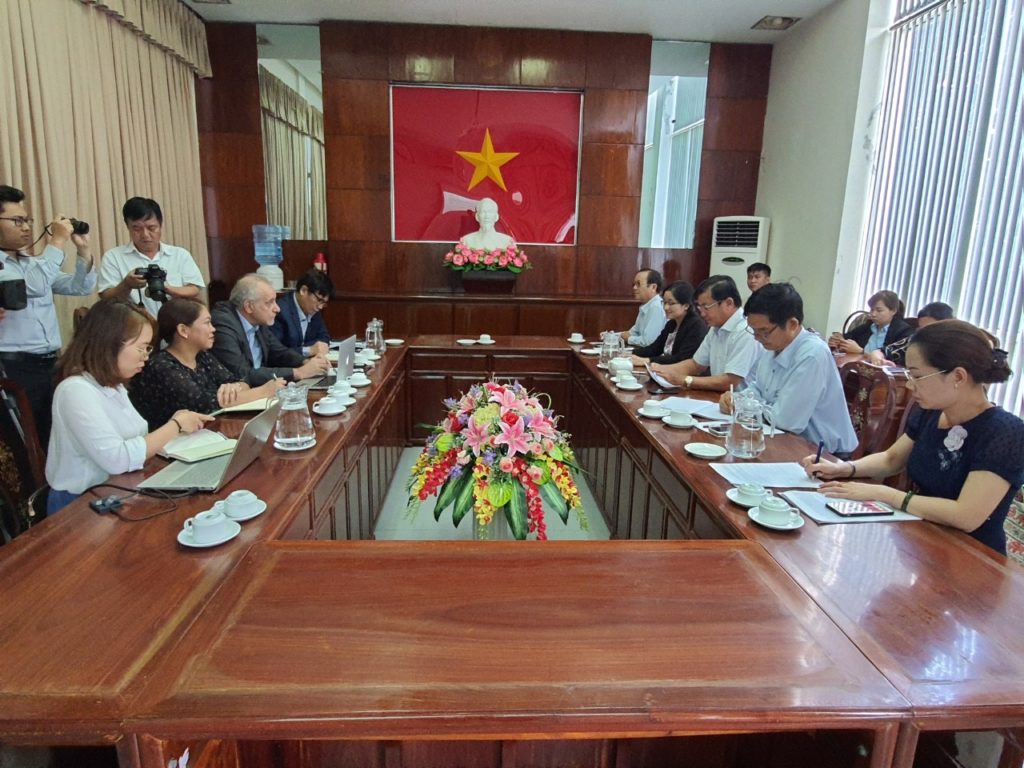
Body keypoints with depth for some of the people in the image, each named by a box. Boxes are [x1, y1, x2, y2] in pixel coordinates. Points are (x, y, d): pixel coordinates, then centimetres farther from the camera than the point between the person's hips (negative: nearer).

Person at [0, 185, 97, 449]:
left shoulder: (35, 263, 15)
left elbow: (81, 288, 14)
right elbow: (33, 287, -22)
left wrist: (83, 249, 1)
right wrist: (57, 241, -17)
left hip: (51, 364, 7)